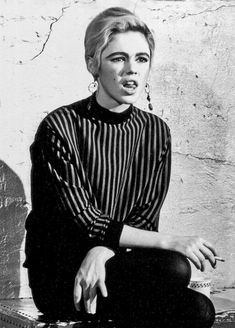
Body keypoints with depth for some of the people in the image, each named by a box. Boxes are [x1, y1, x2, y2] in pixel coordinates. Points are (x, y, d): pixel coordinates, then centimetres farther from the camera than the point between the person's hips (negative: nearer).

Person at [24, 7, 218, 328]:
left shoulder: (156, 132, 7)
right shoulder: (60, 128, -10)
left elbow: (144, 219, 1)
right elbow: (84, 222, -16)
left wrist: (103, 252, -21)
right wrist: (170, 242, -24)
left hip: (117, 263, 5)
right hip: (57, 276, -5)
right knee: (173, 268, -29)